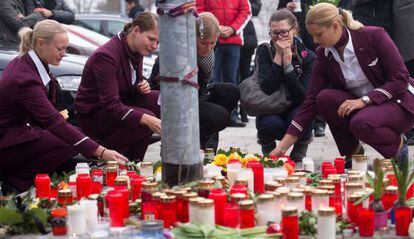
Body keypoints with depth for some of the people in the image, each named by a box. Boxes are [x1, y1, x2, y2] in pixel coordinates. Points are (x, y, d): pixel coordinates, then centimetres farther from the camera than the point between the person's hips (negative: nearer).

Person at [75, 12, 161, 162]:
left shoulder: (136, 51, 0)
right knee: (146, 120, -28)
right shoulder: (106, 55, -26)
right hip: (93, 114, -9)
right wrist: (147, 120, -43)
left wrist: (141, 88, -12)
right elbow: (111, 106, -32)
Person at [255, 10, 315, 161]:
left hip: (296, 110, 0)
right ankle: (267, 146, 4)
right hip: (270, 111, 0)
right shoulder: (264, 51, -9)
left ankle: (300, 148, 0)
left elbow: (302, 97, -23)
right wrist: (278, 56, -26)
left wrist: (288, 61, -27)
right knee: (271, 124, -33)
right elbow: (267, 89, -22)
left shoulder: (308, 57, -11)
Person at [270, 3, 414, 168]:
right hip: (362, 107, 5)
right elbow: (311, 101, -6)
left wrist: (364, 100, -27)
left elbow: (400, 79, -17)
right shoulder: (324, 55, -5)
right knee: (325, 98, -23)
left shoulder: (374, 36, -18)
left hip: (399, 103, -5)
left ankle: (397, 144, -3)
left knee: (361, 123, -35)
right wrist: (283, 146, -12)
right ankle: (352, 153, -4)